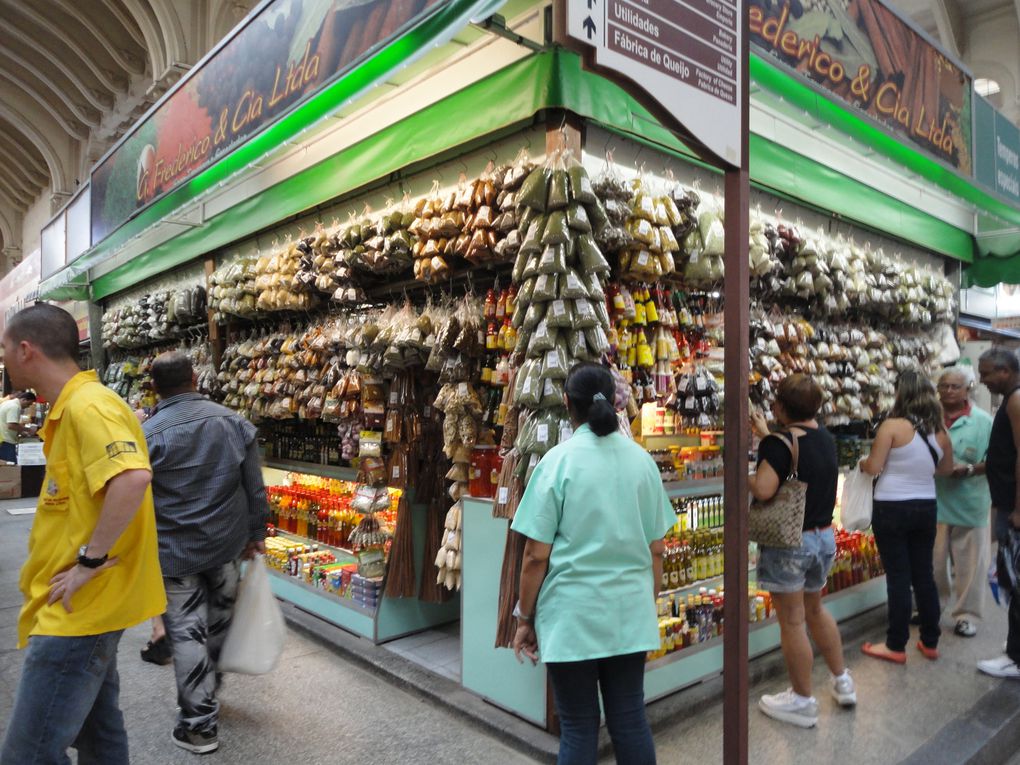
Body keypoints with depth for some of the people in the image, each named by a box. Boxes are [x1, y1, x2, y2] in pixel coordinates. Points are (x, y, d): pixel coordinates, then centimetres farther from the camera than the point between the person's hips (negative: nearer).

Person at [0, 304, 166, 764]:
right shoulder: (70, 407, 13)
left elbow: (133, 478, -36)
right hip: (87, 606, 10)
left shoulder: (87, 405, -20)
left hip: (79, 610, -10)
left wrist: (90, 560, -26)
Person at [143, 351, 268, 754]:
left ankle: (199, 724, 14)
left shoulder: (148, 434, -12)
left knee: (187, 633, 5)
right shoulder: (234, 422, -3)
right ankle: (208, 694, 40)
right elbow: (255, 487, 1)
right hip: (227, 545, 4)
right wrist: (256, 534, 11)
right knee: (218, 623, 19)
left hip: (175, 552, -4)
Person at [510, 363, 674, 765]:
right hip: (630, 612, 4)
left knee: (579, 727, 10)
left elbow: (537, 555, -11)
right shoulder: (642, 460, 2)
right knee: (630, 719, 16)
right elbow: (657, 549, 7)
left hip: (573, 615, -4)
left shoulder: (558, 460, -11)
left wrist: (525, 618, 1)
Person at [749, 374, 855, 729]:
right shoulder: (825, 438, 3)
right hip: (824, 538, 8)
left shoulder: (781, 443, -20)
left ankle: (803, 702, 19)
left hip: (788, 543, -8)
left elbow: (763, 489, -30)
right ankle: (842, 681, 38)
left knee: (792, 622, 6)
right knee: (815, 609, 27)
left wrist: (743, 478, -11)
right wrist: (766, 436, 20)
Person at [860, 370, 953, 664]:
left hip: (892, 508, -5)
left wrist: (862, 463, 5)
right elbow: (946, 468, 15)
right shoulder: (940, 431, 2)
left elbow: (874, 467, -16)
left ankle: (896, 646, 11)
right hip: (926, 507, 5)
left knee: (898, 576, 2)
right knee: (924, 574, 15)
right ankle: (930, 642, 26)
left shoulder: (892, 426, -16)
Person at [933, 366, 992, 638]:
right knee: (932, 560, 12)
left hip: (969, 505, -2)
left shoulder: (983, 421, -3)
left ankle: (966, 615, 23)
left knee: (968, 563, 8)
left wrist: (970, 469, -20)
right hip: (933, 501, 2)